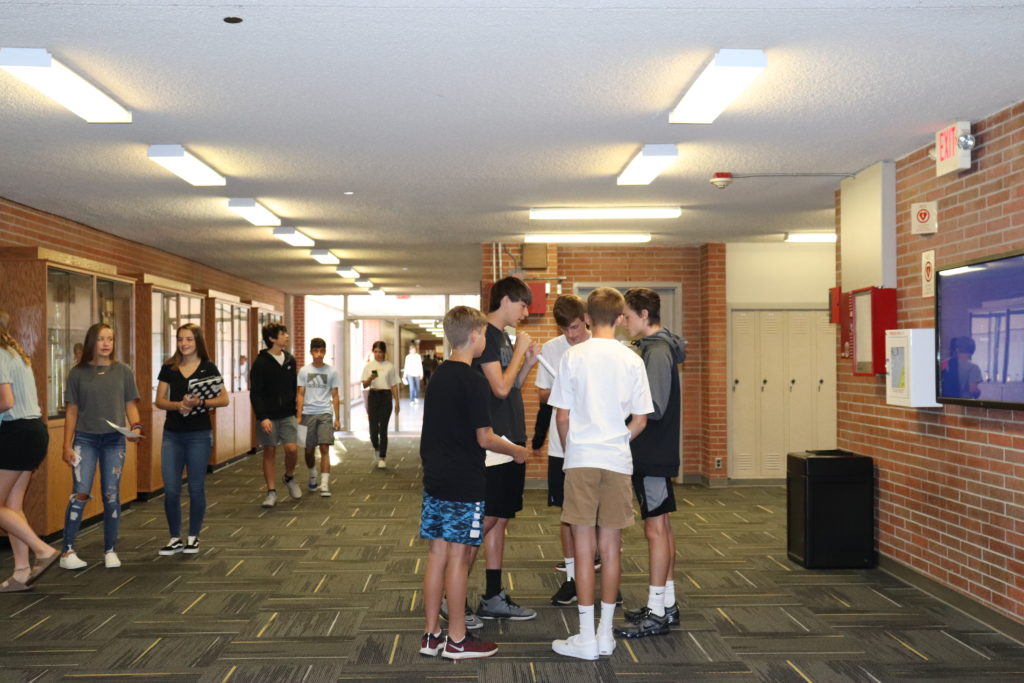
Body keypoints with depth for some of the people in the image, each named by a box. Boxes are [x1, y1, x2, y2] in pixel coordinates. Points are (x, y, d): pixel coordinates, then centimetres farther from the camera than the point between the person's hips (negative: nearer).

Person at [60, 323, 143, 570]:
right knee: (80, 493, -10)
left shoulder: (123, 371, 5)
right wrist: (67, 445, 2)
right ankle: (68, 552, 0)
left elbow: (131, 405, 7)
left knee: (111, 495, 3)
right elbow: (72, 411, 6)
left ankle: (110, 551, 14)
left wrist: (136, 427, -12)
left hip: (114, 440, 1)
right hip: (85, 439, -1)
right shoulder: (78, 373, 3)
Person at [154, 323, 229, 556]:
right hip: (172, 434, 2)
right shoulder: (168, 368, 6)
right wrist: (178, 405, -15)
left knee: (196, 487, 4)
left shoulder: (208, 368, -1)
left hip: (199, 434, -2)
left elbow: (224, 399, -2)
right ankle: (175, 539, 14)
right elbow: (159, 400, 5)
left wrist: (200, 402, -18)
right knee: (170, 489, 0)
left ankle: (193, 537, 18)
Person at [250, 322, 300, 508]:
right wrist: (262, 417, -19)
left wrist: (295, 411, 10)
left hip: (287, 414, 3)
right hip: (267, 416, -3)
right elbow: (255, 393, -11)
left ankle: (289, 478, 19)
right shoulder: (261, 362, -8)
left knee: (292, 448, -9)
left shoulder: (290, 360, 7)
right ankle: (271, 492, 11)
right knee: (269, 451, 2)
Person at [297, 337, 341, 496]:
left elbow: (335, 397, 6)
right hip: (308, 414, 1)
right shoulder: (304, 371, 4)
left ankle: (324, 485, -12)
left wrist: (337, 419, 2)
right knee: (309, 450, 9)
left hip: (325, 414, -1)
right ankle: (312, 477, 35)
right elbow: (300, 395, 5)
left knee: (325, 448, -11)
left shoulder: (331, 372, 3)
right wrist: (299, 416, -2)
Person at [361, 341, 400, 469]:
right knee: (373, 428, -1)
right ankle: (377, 449, 30)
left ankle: (382, 458, 1)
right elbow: (364, 385, 2)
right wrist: (370, 378, -19)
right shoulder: (369, 366, 6)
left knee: (383, 429, -4)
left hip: (386, 396, -1)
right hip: (373, 396, 1)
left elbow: (394, 386, 6)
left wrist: (397, 402, 2)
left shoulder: (390, 366, 3)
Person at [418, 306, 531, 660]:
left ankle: (431, 634, 17)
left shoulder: (438, 375, 10)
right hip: (463, 484, -8)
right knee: (458, 556, -1)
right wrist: (517, 452, 0)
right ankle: (457, 640, 8)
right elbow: (485, 438, -14)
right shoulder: (473, 381, -14)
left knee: (437, 554, 10)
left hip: (435, 479, 8)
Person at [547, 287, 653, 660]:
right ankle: (605, 633, 17)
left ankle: (586, 637, 6)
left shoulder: (573, 356, -4)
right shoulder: (632, 360, 1)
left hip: (580, 459, -2)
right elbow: (640, 421, 3)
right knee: (610, 548, 10)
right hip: (618, 461, 2)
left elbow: (562, 416, -1)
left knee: (584, 548, 2)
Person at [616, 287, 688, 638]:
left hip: (653, 454, -10)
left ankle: (656, 614, 2)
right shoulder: (654, 347, 13)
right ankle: (666, 605, 23)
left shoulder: (657, 352, -17)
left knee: (656, 529, -4)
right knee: (661, 527, 14)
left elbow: (653, 408, -23)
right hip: (654, 452, 10)